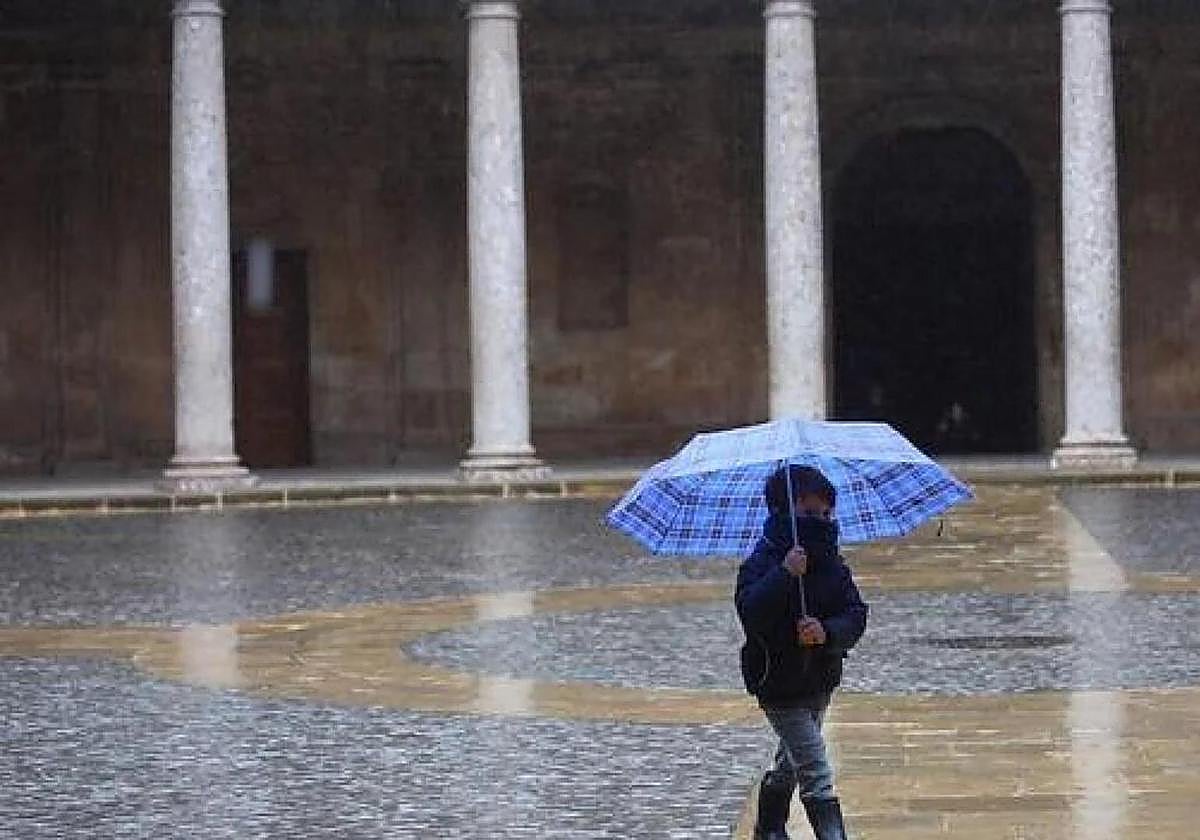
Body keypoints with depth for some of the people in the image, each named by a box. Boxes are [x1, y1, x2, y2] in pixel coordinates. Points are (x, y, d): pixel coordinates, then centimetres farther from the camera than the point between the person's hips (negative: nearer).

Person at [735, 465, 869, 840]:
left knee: (790, 763, 24)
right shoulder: (763, 562, -15)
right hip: (780, 688, -7)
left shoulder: (831, 562, 1)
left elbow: (856, 615, -7)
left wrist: (827, 632, -27)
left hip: (820, 682, 7)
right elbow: (751, 613, -30)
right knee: (817, 775, -12)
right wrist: (785, 575, -39)